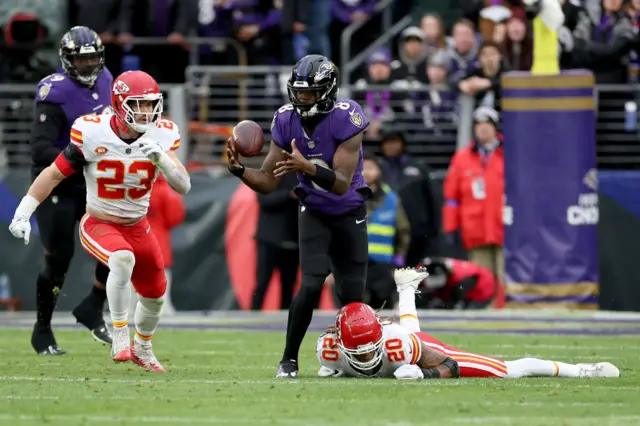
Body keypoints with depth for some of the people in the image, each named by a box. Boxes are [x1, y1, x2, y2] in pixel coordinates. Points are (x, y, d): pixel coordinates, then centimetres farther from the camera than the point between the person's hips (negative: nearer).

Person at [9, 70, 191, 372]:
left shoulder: (161, 136, -13)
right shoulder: (92, 134, -21)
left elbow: (183, 187, -16)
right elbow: (54, 174, -10)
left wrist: (161, 159, -33)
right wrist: (23, 213, -11)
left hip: (137, 227, 5)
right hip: (98, 225, -5)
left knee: (155, 294, 16)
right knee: (123, 258, -36)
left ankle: (142, 350, 46)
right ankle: (120, 339, -25)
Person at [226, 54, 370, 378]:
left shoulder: (346, 118, -26)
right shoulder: (287, 121, -15)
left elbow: (342, 184, -32)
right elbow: (267, 182, -11)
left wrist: (307, 167, -48)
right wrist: (239, 170, -31)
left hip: (349, 213, -1)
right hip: (314, 213, 1)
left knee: (352, 294, 1)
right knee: (311, 285, -18)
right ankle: (289, 360, -6)